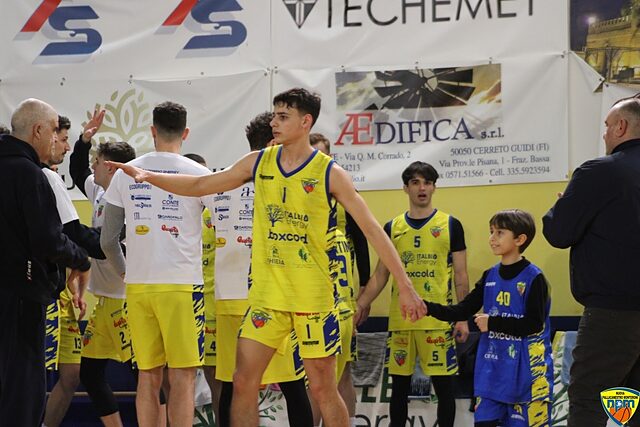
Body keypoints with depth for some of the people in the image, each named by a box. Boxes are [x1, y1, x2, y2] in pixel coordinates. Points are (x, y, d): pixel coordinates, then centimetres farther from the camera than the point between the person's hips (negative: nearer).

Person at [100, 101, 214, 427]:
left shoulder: (125, 174, 6)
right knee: (182, 376, -1)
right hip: (181, 284, -3)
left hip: (137, 286, 3)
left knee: (148, 375, 10)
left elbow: (107, 240, 7)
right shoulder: (198, 174, -2)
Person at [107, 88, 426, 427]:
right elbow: (199, 186, 12)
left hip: (313, 297, -4)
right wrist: (149, 176, 0)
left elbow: (372, 230, -7)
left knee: (323, 389, 3)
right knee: (243, 383, 0)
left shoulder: (329, 173, -7)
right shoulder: (258, 163, 5)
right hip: (266, 294, 4)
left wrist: (405, 287, -11)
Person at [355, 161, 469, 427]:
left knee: (443, 384, -1)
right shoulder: (392, 228, 9)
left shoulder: (450, 225, 3)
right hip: (399, 321, 3)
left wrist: (462, 318, -4)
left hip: (438, 320, -2)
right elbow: (380, 276, 12)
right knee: (399, 384, 7)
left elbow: (460, 276, 3)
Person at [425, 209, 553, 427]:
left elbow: (534, 324, -18)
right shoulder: (490, 276, 8)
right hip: (492, 367, 6)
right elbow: (463, 310, 6)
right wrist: (428, 308, -7)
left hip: (526, 369, -6)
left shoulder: (533, 278, -12)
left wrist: (493, 323, -16)